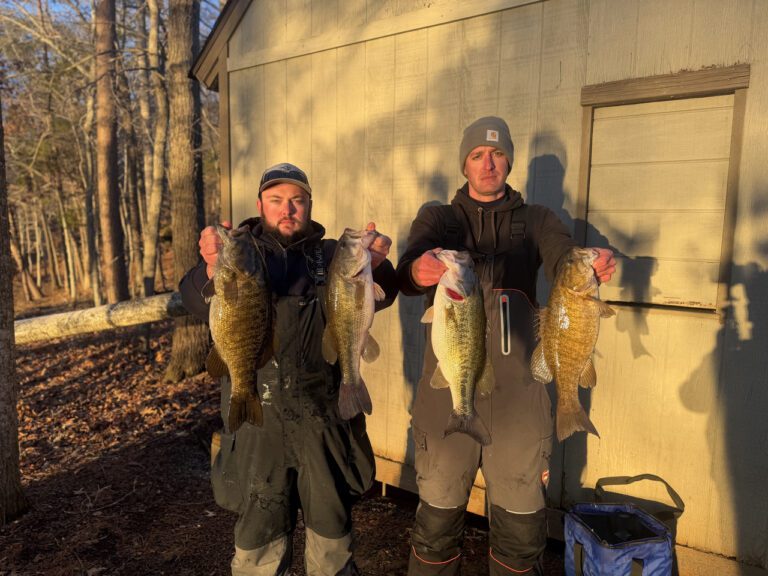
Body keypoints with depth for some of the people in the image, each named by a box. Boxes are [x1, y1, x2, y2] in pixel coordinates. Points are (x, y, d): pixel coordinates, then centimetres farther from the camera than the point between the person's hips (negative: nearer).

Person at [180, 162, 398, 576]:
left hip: (324, 409, 2)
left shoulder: (331, 255, 6)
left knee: (332, 519, 16)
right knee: (259, 527, 11)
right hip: (257, 412, -1)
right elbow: (195, 302, -14)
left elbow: (379, 297, -8)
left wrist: (375, 265, -31)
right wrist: (211, 270, -37)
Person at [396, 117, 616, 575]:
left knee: (522, 522, 10)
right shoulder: (438, 217, 7)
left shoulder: (537, 220, 11)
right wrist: (418, 270, -36)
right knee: (438, 515, 10)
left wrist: (593, 266, -31)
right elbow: (408, 273, -13)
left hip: (517, 388, 1)